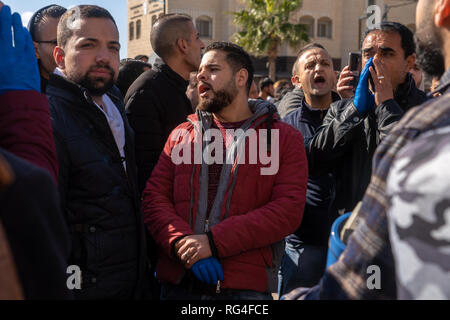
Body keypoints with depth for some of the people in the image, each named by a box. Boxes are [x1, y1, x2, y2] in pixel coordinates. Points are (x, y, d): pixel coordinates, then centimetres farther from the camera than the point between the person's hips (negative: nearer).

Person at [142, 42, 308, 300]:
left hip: (246, 286, -3)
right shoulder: (181, 135, 14)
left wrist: (213, 242, -16)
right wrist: (182, 243, -15)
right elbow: (154, 198, 5)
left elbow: (289, 209, -9)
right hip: (178, 281, 3)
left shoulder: (284, 138, 3)